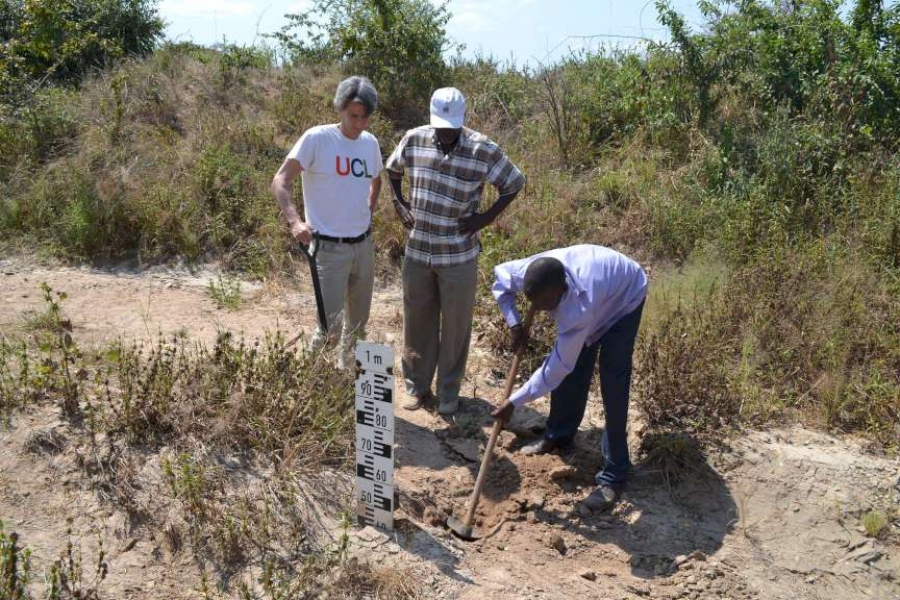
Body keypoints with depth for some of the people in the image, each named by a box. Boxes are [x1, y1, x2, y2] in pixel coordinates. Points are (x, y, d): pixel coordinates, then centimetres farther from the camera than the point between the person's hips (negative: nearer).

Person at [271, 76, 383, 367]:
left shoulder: (370, 142, 6)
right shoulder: (317, 138, -12)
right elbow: (280, 182, -16)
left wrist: (368, 213, 13)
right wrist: (295, 220, -31)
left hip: (363, 245, 6)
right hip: (329, 247, -6)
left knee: (358, 322, 15)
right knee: (330, 323, -8)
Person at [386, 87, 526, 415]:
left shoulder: (484, 150, -14)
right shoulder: (414, 140, -4)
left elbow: (514, 183, -2)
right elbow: (392, 168, 16)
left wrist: (487, 217, -9)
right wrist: (399, 203, 3)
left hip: (458, 256, -3)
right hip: (417, 251, 3)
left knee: (455, 326, 9)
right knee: (417, 322, 13)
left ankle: (449, 392, 26)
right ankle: (417, 385, 31)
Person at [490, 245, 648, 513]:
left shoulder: (579, 307, -45)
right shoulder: (533, 273, -31)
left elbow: (557, 367, -37)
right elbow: (501, 274, -6)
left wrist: (513, 402, -30)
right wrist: (513, 323, -14)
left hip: (624, 296, -6)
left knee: (613, 383, -13)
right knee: (573, 370, 8)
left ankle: (613, 475, -5)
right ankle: (558, 436, 29)